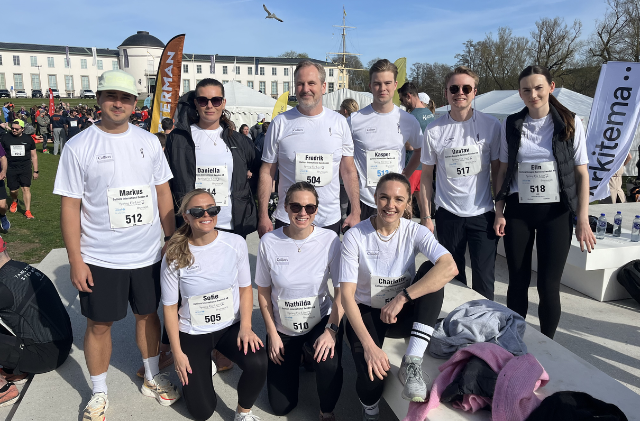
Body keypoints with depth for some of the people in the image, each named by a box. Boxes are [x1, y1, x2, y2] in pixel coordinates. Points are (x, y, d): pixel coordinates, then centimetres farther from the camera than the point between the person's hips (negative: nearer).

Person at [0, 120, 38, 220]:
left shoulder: (28, 139, 4)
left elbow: (34, 156, 10)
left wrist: (35, 171, 8)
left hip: (25, 168, -1)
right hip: (11, 168, 1)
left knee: (26, 188, -10)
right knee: (13, 190, 6)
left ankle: (27, 211, -6)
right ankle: (14, 202, 40)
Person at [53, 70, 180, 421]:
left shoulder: (149, 142, 2)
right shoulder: (78, 147, -7)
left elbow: (163, 192, 7)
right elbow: (70, 206, -7)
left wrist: (172, 240, 5)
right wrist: (75, 261, -9)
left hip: (148, 253, 3)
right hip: (100, 258, -2)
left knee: (148, 314, 17)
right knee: (99, 324, 10)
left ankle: (152, 378, 37)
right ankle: (99, 393, 31)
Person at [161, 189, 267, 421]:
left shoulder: (236, 243, -11)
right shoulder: (174, 257, -13)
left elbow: (245, 288, 0)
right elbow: (170, 306, -5)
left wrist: (245, 327, -12)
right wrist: (177, 353, -5)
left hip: (230, 326, 1)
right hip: (192, 332, 0)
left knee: (257, 362, -29)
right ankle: (201, 365, 32)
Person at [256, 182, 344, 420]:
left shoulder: (330, 240, -15)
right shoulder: (269, 242, -13)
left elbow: (341, 290, -11)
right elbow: (263, 291, -3)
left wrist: (331, 330, -21)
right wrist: (272, 334, -5)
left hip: (321, 320, -1)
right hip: (283, 328, 1)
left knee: (329, 364, -33)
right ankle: (296, 355, 38)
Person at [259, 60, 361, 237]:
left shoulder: (339, 122, 3)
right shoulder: (280, 123, -1)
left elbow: (349, 171, 6)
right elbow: (267, 172, 1)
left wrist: (355, 212, 1)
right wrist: (263, 216, -4)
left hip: (330, 220, 2)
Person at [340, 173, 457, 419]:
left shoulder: (415, 232, -11)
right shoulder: (355, 236, -15)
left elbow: (450, 268, -29)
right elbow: (346, 294, -18)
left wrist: (402, 298, -34)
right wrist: (368, 344, -28)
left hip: (403, 314, 2)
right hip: (365, 312, -1)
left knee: (432, 272, -26)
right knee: (372, 377, -27)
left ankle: (412, 363, -25)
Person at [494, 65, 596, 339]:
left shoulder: (571, 124, -1)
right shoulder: (511, 125, 3)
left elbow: (581, 173, 0)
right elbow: (503, 170, 7)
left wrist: (583, 220, -6)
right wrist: (499, 212, 1)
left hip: (556, 212, -1)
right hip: (518, 211, 1)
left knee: (548, 284, 0)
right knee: (518, 282, 8)